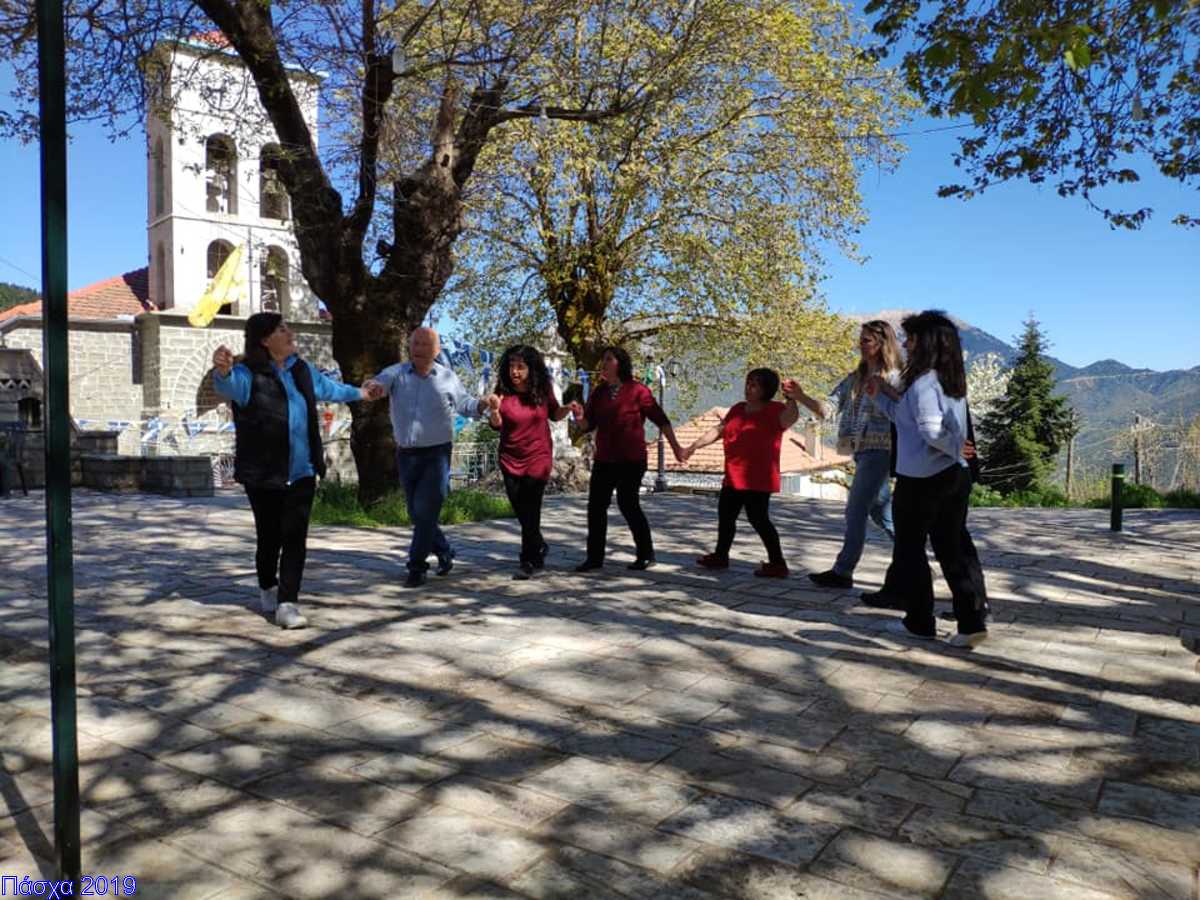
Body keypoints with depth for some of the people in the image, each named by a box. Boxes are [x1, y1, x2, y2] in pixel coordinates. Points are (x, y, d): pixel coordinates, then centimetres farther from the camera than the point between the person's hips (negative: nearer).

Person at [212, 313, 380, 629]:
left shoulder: (302, 370, 9)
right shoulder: (249, 374, -12)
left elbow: (329, 388, 28)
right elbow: (229, 385, -35)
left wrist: (359, 393, 44)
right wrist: (222, 371, -59)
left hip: (301, 472, 5)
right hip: (264, 474, -4)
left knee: (295, 537, -2)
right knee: (270, 537, 7)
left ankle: (287, 604, 1)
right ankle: (268, 589, 34)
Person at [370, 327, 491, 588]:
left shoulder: (447, 377, -1)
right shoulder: (397, 373, -2)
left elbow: (465, 405, 6)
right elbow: (381, 381, -22)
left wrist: (483, 404, -15)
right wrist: (373, 386, -47)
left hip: (436, 454, -3)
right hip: (406, 455, 3)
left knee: (425, 512, -8)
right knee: (416, 513, 13)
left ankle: (417, 567, 4)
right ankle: (444, 552, 34)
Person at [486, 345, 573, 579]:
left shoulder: (543, 389, -8)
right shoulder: (503, 391, -10)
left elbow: (554, 415, 8)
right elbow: (496, 425, -10)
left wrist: (567, 409, -13)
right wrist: (494, 411, -31)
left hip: (538, 457, -2)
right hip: (510, 460, 2)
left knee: (530, 511, -8)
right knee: (521, 511, 14)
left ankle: (528, 561, 5)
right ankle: (539, 547, 38)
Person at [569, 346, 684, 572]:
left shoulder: (638, 390, -8)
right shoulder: (598, 392, 9)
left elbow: (661, 420, -3)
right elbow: (589, 425, 8)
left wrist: (675, 447, -1)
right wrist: (580, 417, -14)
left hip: (631, 460, -6)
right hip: (604, 460, 6)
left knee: (628, 505, -3)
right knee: (595, 506, 4)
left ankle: (646, 555, 15)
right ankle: (594, 557, 14)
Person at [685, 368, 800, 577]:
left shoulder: (774, 410, -9)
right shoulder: (738, 409, 12)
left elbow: (790, 418, -31)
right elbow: (717, 430, 17)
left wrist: (791, 399, -50)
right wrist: (694, 446, 13)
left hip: (757, 480, -8)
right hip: (734, 478, 9)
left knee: (758, 519, -9)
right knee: (725, 515, 18)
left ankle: (777, 563, -1)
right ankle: (720, 556, 34)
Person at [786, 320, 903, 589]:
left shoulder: (893, 378, -8)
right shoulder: (854, 378, 12)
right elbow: (827, 409, 4)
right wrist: (800, 396, -9)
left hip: (879, 451, -8)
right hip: (861, 452, 8)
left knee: (855, 511, -5)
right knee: (881, 512, 15)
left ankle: (843, 572, 3)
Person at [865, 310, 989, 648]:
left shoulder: (923, 382, -16)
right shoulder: (952, 381, 12)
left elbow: (932, 431, -26)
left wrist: (954, 449, -9)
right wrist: (881, 396, 20)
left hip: (921, 478, -8)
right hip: (955, 475, 8)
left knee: (910, 548, 8)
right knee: (954, 547, 10)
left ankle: (920, 622, 16)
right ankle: (973, 620, 5)